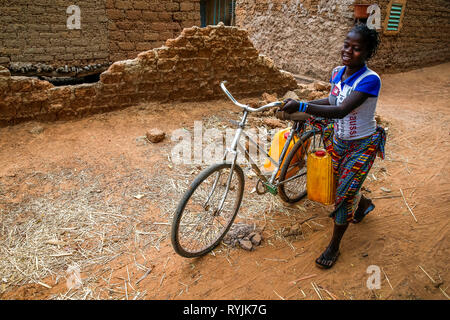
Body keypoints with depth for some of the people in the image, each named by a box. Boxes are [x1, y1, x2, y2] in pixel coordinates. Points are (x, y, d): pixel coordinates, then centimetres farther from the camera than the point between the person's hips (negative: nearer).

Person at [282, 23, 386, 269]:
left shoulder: (370, 80, -26)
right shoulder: (337, 72, -5)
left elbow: (341, 110, -39)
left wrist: (301, 107, -47)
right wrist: (302, 105, 1)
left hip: (362, 146, -6)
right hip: (338, 142, 7)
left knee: (345, 193, -2)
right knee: (342, 185, 23)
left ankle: (334, 246, 17)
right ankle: (364, 204, 58)